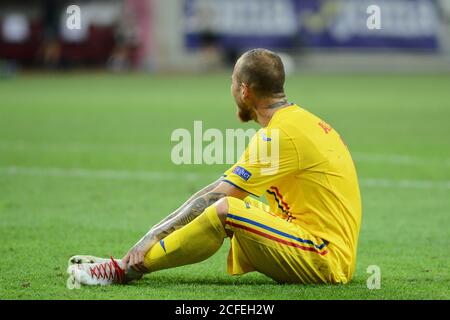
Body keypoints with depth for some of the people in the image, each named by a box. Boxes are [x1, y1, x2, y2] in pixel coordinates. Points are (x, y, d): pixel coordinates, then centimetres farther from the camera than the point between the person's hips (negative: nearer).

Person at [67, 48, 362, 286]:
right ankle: (137, 260, 7)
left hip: (326, 259, -10)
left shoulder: (281, 133, -15)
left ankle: (127, 269, -14)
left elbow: (215, 198, -16)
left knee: (224, 210, -24)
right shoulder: (299, 119, 15)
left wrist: (153, 236, -12)